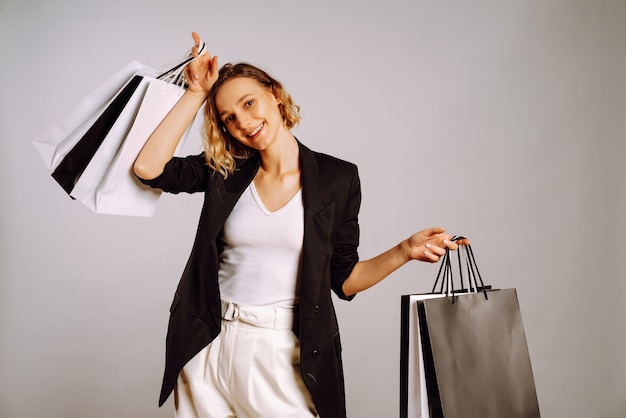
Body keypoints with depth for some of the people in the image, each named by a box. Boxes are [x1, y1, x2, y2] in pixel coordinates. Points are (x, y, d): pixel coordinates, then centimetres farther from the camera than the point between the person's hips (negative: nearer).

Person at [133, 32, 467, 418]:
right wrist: (197, 94, -6)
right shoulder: (225, 171, 2)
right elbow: (149, 166, -12)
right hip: (211, 347, 2)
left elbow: (343, 278, 1)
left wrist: (405, 251, -15)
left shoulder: (338, 178, -3)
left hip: (285, 354, -2)